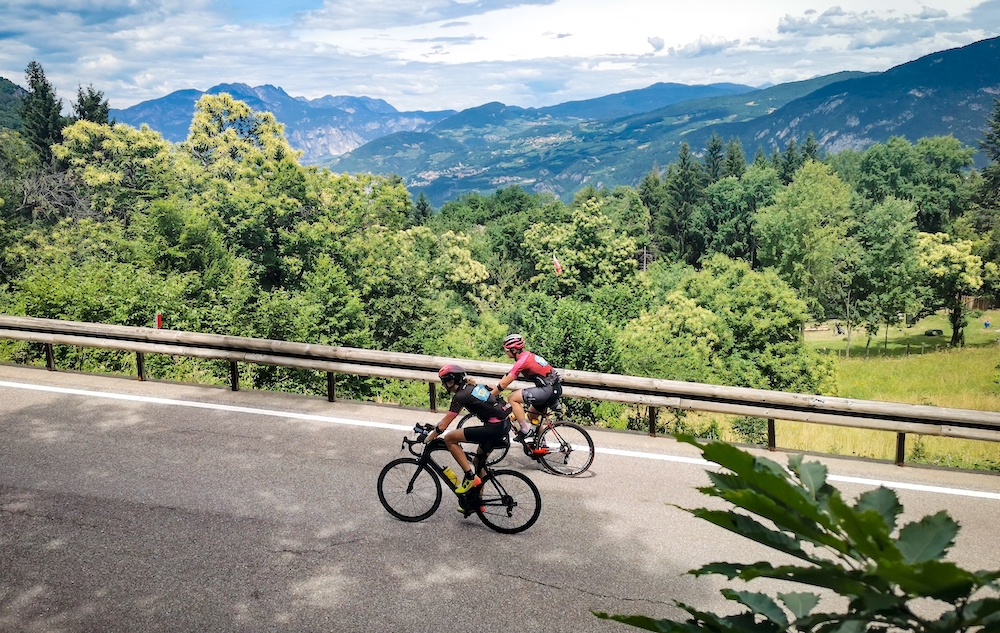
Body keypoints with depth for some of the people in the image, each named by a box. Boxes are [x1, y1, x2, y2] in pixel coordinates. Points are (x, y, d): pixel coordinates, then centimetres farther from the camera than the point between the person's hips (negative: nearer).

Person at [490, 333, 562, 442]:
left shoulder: (523, 361, -14)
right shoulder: (527, 356, 14)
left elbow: (503, 384, -10)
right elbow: (507, 376, 22)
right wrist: (492, 388, 21)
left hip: (548, 389, -10)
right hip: (555, 389, 10)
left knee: (513, 398, -8)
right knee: (532, 414, 24)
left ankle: (525, 430, -7)